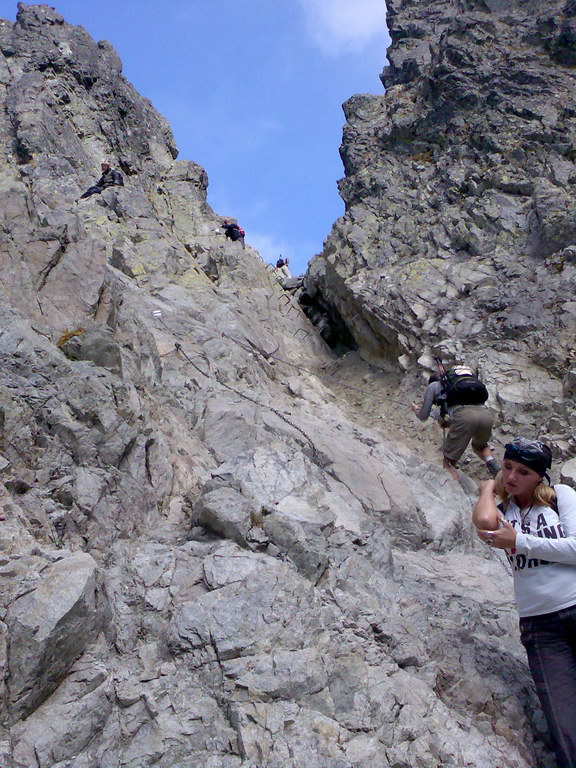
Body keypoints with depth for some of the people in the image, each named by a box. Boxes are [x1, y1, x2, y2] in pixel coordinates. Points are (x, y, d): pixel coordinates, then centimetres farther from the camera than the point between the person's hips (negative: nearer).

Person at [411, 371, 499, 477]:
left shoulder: (433, 386, 27)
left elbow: (423, 416, 29)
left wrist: (416, 409, 50)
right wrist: (448, 423, 56)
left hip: (464, 415, -5)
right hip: (487, 414, 5)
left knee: (448, 462, 6)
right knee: (480, 446, 35)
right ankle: (493, 467, 9)